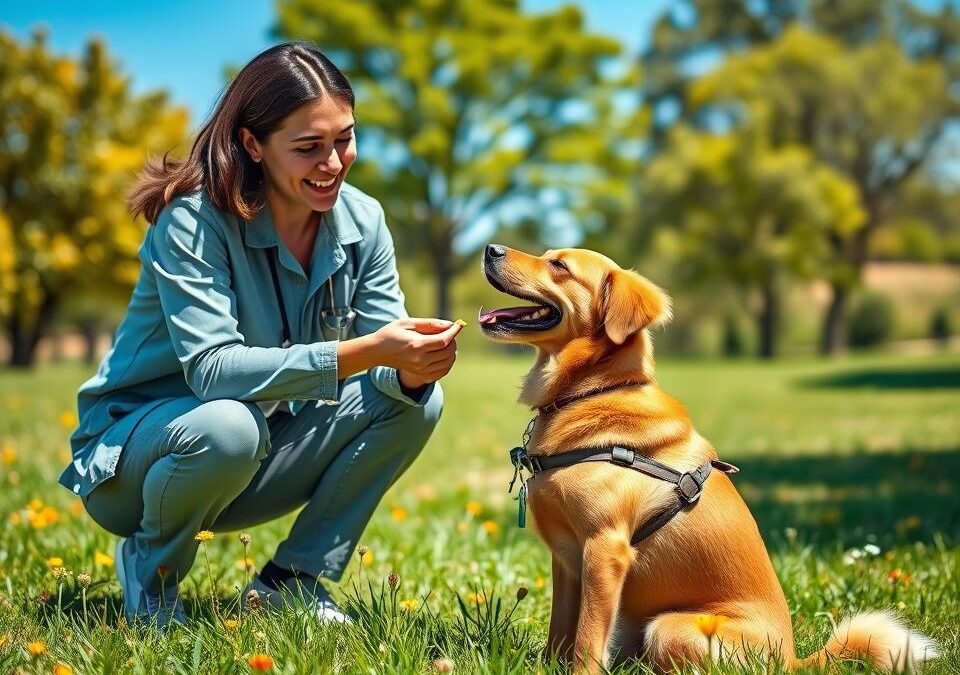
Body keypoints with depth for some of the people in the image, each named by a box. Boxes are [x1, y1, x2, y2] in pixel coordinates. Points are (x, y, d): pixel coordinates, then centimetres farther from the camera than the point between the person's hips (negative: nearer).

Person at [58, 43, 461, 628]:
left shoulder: (362, 221, -7)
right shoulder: (193, 220, -23)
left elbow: (389, 364, -10)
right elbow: (212, 367, -35)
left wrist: (413, 366, -35)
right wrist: (359, 352, -45)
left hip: (257, 462, 5)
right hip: (134, 452, -5)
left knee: (415, 400, -13)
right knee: (228, 425, -39)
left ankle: (293, 581, -2)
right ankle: (151, 569, -7)